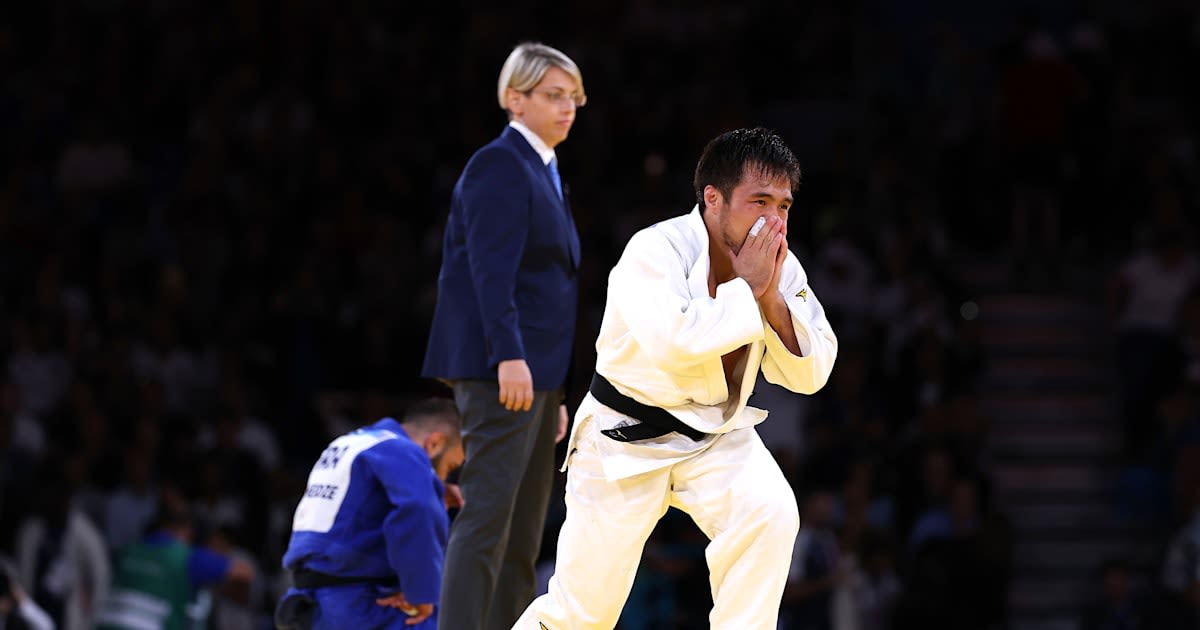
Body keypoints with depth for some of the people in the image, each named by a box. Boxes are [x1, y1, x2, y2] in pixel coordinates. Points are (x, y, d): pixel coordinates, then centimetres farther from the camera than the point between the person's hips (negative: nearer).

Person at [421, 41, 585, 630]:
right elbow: (491, 270, -18)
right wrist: (509, 357, -27)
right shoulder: (499, 164, -8)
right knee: (487, 517, -14)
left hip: (536, 373, 10)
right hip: (501, 369, -10)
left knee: (524, 533, 8)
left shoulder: (544, 173, 21)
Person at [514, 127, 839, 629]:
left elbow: (810, 374, -6)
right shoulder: (657, 249, -22)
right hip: (626, 437, -4)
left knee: (770, 513, -28)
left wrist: (773, 298, -21)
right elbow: (671, 342, -39)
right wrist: (746, 289, -29)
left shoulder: (777, 267, -5)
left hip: (717, 435, 4)